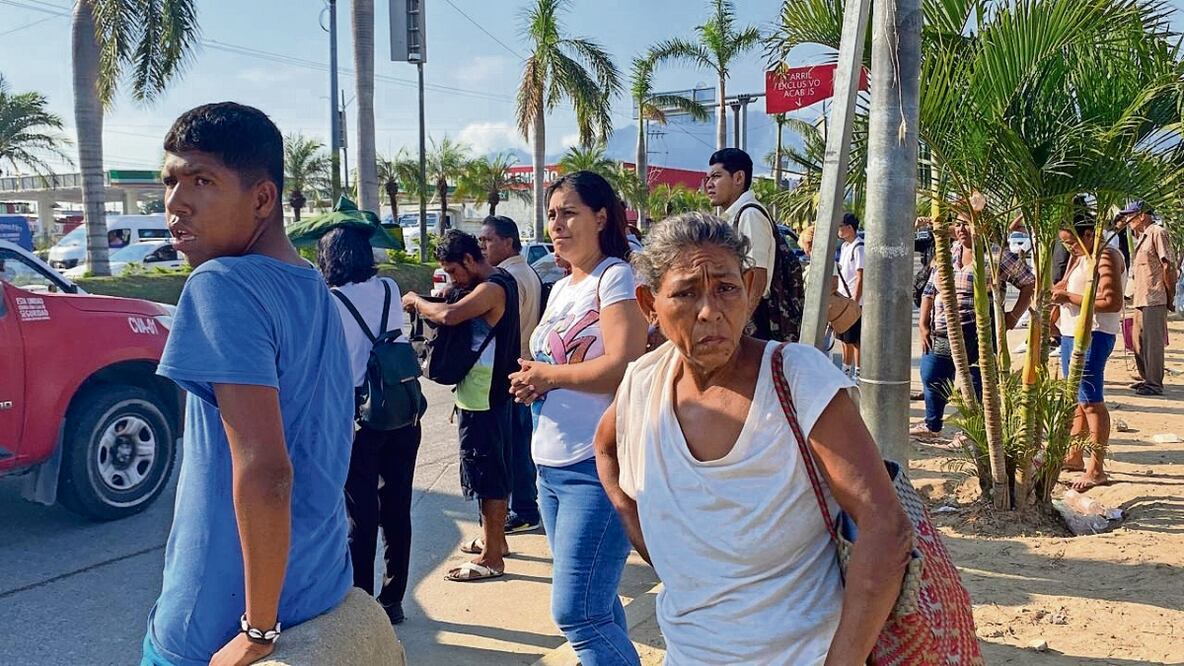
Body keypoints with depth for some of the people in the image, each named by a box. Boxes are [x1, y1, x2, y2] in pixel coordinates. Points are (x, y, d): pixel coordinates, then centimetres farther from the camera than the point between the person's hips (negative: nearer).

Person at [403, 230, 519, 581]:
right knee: (493, 471, 20)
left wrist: (416, 301, -16)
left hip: (482, 399, -10)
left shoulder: (492, 288, -20)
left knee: (486, 476, -1)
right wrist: (431, 306, 0)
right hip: (490, 394, 10)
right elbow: (463, 317, 17)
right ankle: (494, 538, 35)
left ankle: (491, 558, 9)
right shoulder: (500, 281, 11)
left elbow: (449, 316, -34)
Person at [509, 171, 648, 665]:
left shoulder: (615, 277, -10)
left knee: (576, 611, -8)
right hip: (551, 464, 9)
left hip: (596, 466, -9)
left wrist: (546, 374, -11)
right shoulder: (561, 288, 15)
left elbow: (623, 368, -22)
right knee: (594, 603, 18)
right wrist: (529, 381, -1)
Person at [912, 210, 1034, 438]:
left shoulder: (997, 255, -6)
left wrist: (1014, 315, -6)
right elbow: (930, 289, 12)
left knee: (977, 384, 1)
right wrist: (923, 324, 7)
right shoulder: (949, 252, 10)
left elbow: (1029, 283, 0)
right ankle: (932, 425, 34)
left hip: (978, 336, -6)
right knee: (931, 377, 14)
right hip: (942, 334, 6)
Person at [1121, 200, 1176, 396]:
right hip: (1141, 299, 10)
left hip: (1154, 299, -10)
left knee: (1152, 341, -6)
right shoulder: (1142, 237, 19)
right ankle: (1146, 379, 26)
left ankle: (1155, 384, 0)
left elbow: (1168, 266, -14)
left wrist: (1170, 297, -12)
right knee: (1138, 341, 15)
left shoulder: (1157, 233, -10)